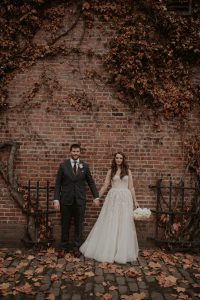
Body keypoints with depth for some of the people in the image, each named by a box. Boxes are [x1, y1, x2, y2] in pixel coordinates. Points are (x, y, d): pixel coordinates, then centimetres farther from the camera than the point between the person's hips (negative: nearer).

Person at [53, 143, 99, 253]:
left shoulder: (84, 166, 4)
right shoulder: (63, 165, 0)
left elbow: (91, 182, 10)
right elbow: (58, 183, -1)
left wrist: (96, 197, 5)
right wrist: (56, 199, -8)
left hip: (80, 199, 1)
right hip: (66, 199, -1)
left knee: (79, 224, 8)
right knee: (65, 224, 9)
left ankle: (77, 245, 22)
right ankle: (64, 244, 24)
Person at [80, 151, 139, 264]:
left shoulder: (128, 171, 7)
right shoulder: (111, 171, 8)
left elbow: (131, 187, 6)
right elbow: (105, 186, 7)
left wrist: (135, 201, 2)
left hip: (125, 199, 0)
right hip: (113, 198, 0)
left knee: (124, 224, 2)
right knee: (110, 224, 1)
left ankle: (122, 251, 16)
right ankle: (108, 249, 14)